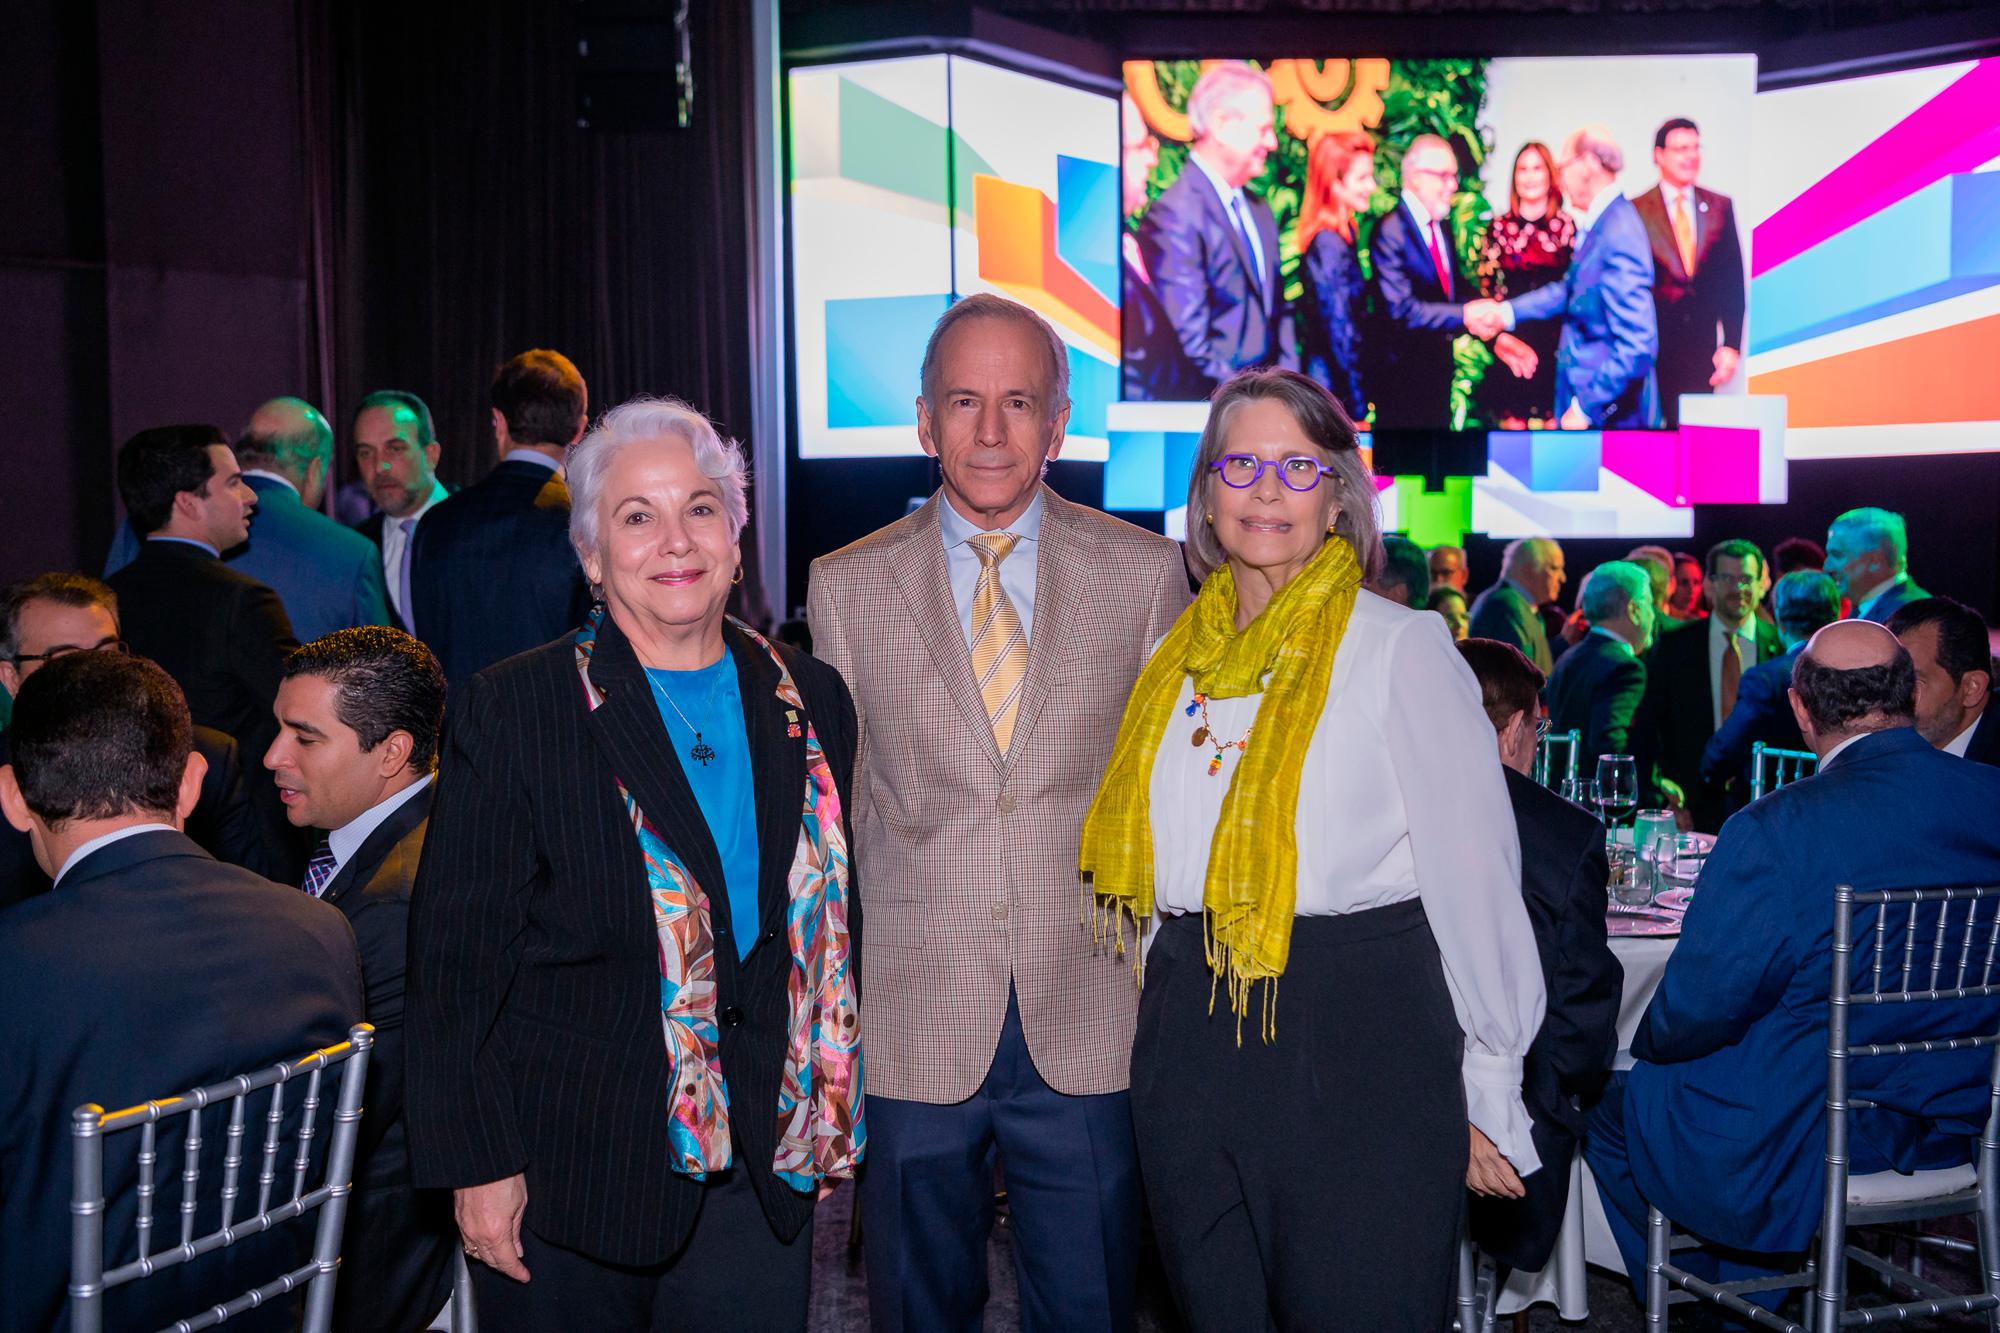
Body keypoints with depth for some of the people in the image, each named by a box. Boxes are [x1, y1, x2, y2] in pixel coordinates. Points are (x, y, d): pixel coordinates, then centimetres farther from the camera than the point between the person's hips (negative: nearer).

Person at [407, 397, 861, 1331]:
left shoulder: (811, 703, 5)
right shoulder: (511, 712, -7)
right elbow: (456, 956, -7)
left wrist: (834, 1118, 10)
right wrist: (476, 1165, -10)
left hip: (761, 1168, 3)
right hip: (568, 1175, -3)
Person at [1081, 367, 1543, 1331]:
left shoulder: (1402, 648, -7)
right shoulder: (1176, 660, 10)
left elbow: (1473, 878, -8)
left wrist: (1488, 1098, -7)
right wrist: (1166, 1019, 17)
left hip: (1361, 1048, -5)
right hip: (1190, 1044, 6)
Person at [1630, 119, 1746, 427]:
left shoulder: (1720, 207, 9)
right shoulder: (1636, 210, -1)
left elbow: (1733, 281, 8)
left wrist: (1732, 344, 2)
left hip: (1702, 344, 3)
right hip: (1651, 341, -2)